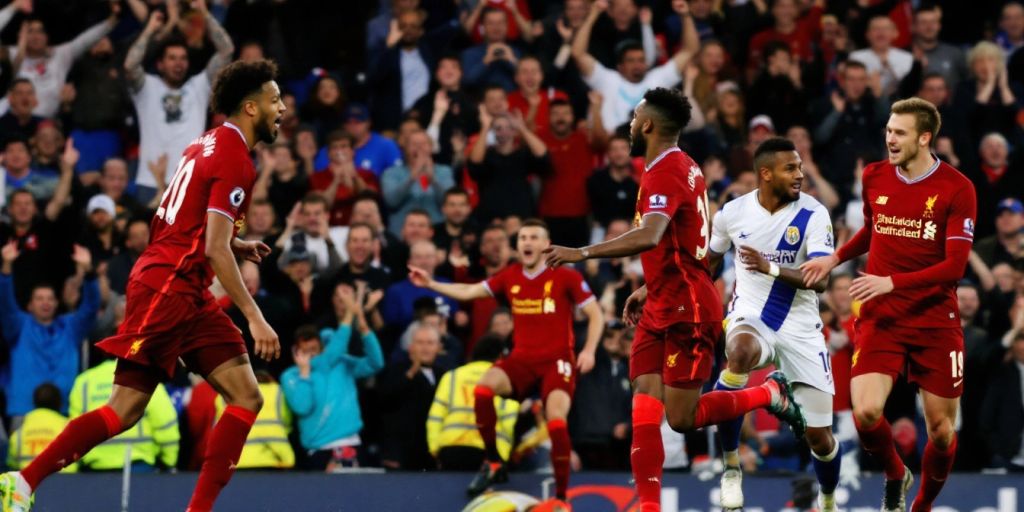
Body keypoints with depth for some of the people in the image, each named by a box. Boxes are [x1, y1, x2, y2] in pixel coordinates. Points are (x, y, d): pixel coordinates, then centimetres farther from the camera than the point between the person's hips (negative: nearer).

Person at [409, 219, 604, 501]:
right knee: (483, 389, -24)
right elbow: (469, 292, 12)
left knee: (556, 420, -25)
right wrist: (431, 283, 3)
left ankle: (561, 496, -16)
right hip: (522, 359, 4)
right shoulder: (510, 277, 8)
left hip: (557, 360, -4)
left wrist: (589, 350, -13)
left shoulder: (566, 277, -4)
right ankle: (493, 464, -8)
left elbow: (596, 314, 1)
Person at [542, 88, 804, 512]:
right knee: (644, 405, -2)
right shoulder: (684, 167, 14)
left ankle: (770, 393, 15)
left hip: (686, 311, -10)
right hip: (663, 306, 10)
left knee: (682, 417, -4)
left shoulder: (663, 173, -18)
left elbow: (650, 237, -35)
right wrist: (650, 288, 24)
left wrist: (582, 253, -34)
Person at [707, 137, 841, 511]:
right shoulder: (733, 212, -3)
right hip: (751, 318, 0)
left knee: (819, 436, 1)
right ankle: (731, 464, -21)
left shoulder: (813, 214, -10)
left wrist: (771, 269, -32)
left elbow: (821, 280, -19)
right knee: (741, 353, -39)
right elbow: (710, 260, 16)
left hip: (800, 329, 0)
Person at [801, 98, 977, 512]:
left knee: (941, 429, 1)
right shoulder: (874, 176, 3)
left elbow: (954, 266, -15)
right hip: (881, 319, 2)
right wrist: (835, 259, 10)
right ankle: (895, 475, 14)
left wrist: (892, 283, -23)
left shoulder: (957, 189, -10)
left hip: (935, 321, -2)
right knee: (866, 412, -17)